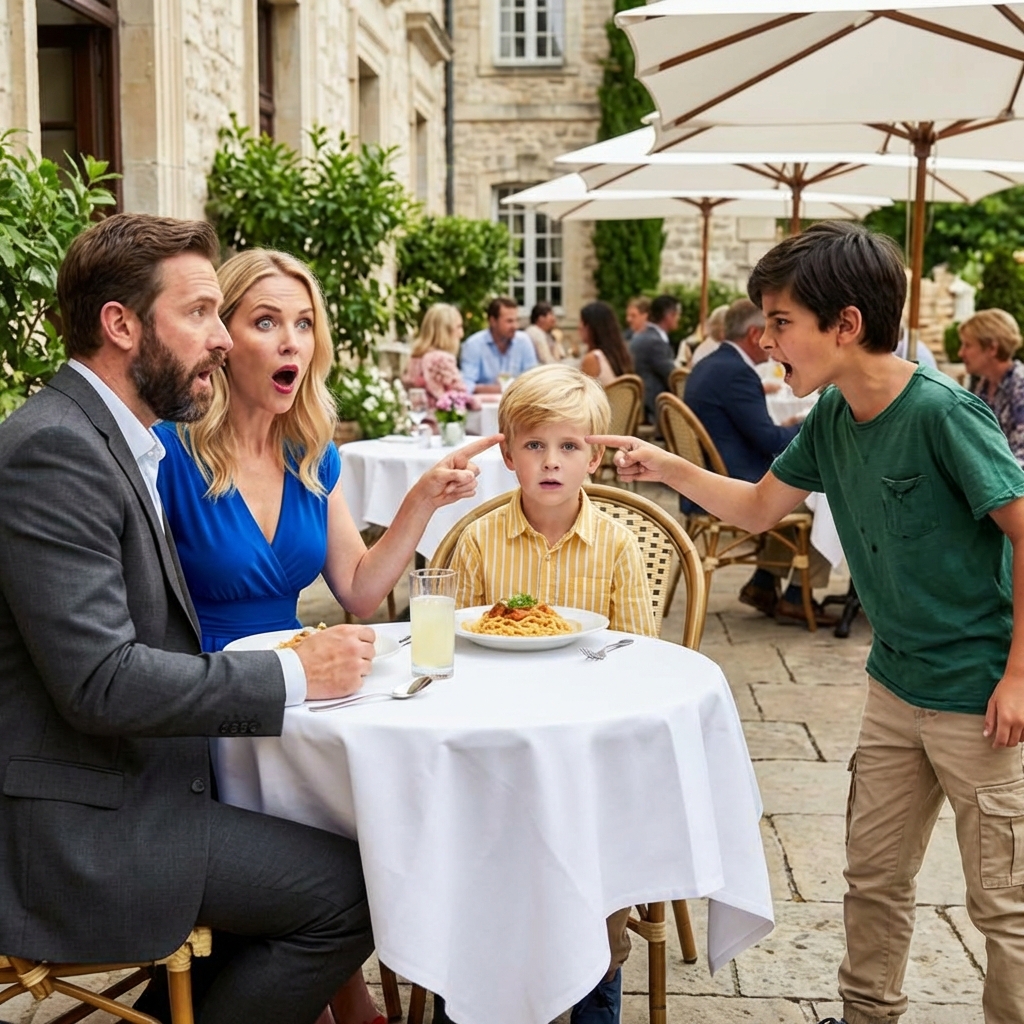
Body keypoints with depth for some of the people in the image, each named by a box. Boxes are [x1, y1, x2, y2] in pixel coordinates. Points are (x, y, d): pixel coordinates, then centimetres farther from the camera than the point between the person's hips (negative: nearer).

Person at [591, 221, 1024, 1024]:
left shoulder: (941, 413, -22)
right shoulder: (833, 416, 1)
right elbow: (759, 507, 13)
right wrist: (666, 467, 0)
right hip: (896, 685, 8)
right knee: (874, 877, 19)